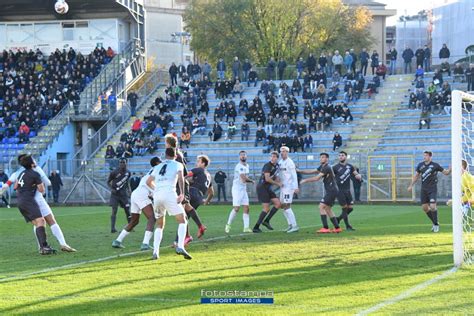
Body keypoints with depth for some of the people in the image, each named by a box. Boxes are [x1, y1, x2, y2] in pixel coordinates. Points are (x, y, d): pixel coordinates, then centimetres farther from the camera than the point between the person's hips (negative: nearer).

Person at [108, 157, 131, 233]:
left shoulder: (128, 172, 4)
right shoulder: (114, 172, -10)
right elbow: (108, 181, 0)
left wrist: (128, 190, 9)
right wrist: (111, 189, -16)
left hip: (123, 193, 4)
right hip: (115, 194, -4)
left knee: (127, 210, 4)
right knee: (114, 210, -10)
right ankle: (112, 228, -10)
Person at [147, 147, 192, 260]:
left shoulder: (157, 167, 25)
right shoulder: (177, 165, 13)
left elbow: (148, 182, 34)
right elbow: (180, 177, -6)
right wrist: (182, 193, -12)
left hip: (157, 196, 4)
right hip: (170, 194, -4)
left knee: (159, 226, 19)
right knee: (182, 221, 0)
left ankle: (155, 252, 6)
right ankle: (180, 247, -21)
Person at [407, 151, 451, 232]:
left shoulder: (435, 165, -5)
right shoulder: (420, 165, 6)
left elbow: (446, 172, 3)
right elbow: (416, 176, 18)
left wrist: (450, 169, -18)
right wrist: (411, 185, 16)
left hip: (432, 189, -5)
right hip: (424, 189, 5)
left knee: (432, 206, -16)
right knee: (424, 207, 3)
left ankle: (436, 225, -1)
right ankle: (435, 222, 22)